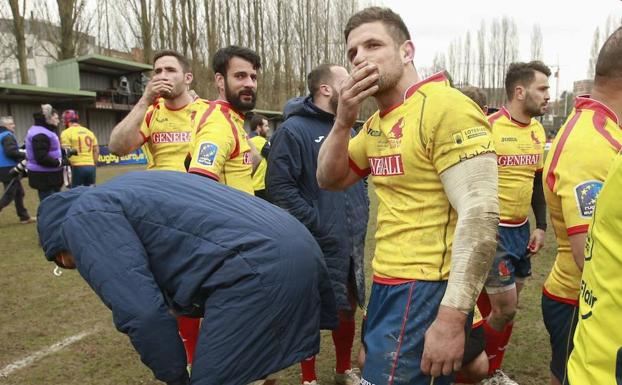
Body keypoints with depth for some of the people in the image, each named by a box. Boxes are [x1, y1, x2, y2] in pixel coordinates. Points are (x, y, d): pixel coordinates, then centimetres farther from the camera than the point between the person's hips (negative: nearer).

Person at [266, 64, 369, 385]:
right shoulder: (294, 129, -12)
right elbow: (278, 186, -18)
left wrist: (361, 214, 13)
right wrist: (315, 224, -18)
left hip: (352, 241, 7)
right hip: (318, 245, -7)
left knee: (348, 308, 19)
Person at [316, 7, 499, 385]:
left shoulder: (446, 106, -17)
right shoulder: (377, 122, 9)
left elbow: (480, 215, -23)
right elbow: (330, 180, 13)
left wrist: (452, 317, -26)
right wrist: (344, 120, -4)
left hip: (427, 289, -8)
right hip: (388, 283, 9)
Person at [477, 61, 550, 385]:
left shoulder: (538, 131, 8)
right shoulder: (488, 128, -17)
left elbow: (537, 182, 17)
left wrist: (540, 226, 12)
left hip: (521, 229, 8)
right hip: (492, 230, -7)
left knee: (505, 304, 14)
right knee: (504, 306, -3)